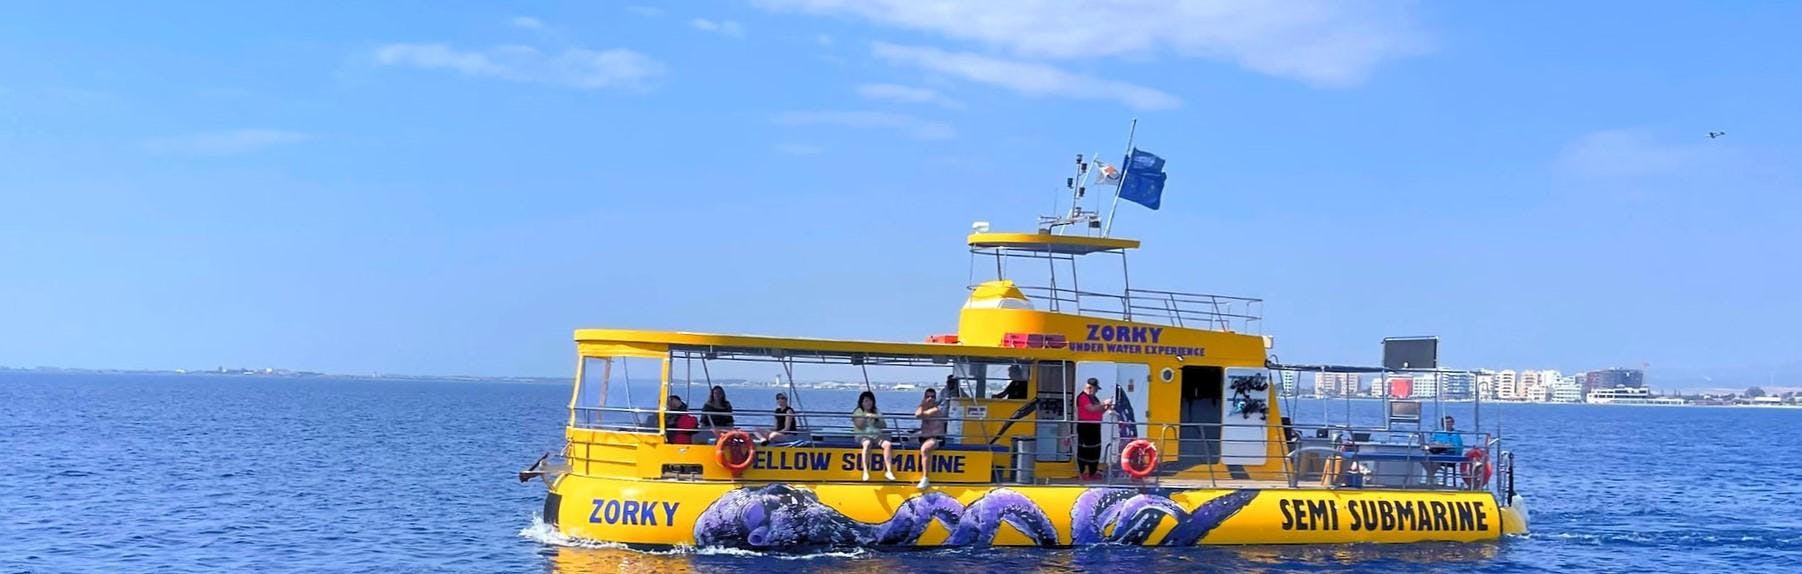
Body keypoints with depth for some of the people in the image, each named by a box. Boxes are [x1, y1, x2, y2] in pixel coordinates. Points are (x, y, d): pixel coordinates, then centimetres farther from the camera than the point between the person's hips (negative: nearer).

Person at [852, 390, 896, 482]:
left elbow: (884, 426, 16)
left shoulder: (877, 412, 22)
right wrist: (866, 416, -11)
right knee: (867, 443, -40)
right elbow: (859, 425, -4)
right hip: (863, 435, -4)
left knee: (888, 444, -28)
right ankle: (865, 472, -46)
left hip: (877, 435, 4)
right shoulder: (858, 412, 11)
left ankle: (889, 471, -31)